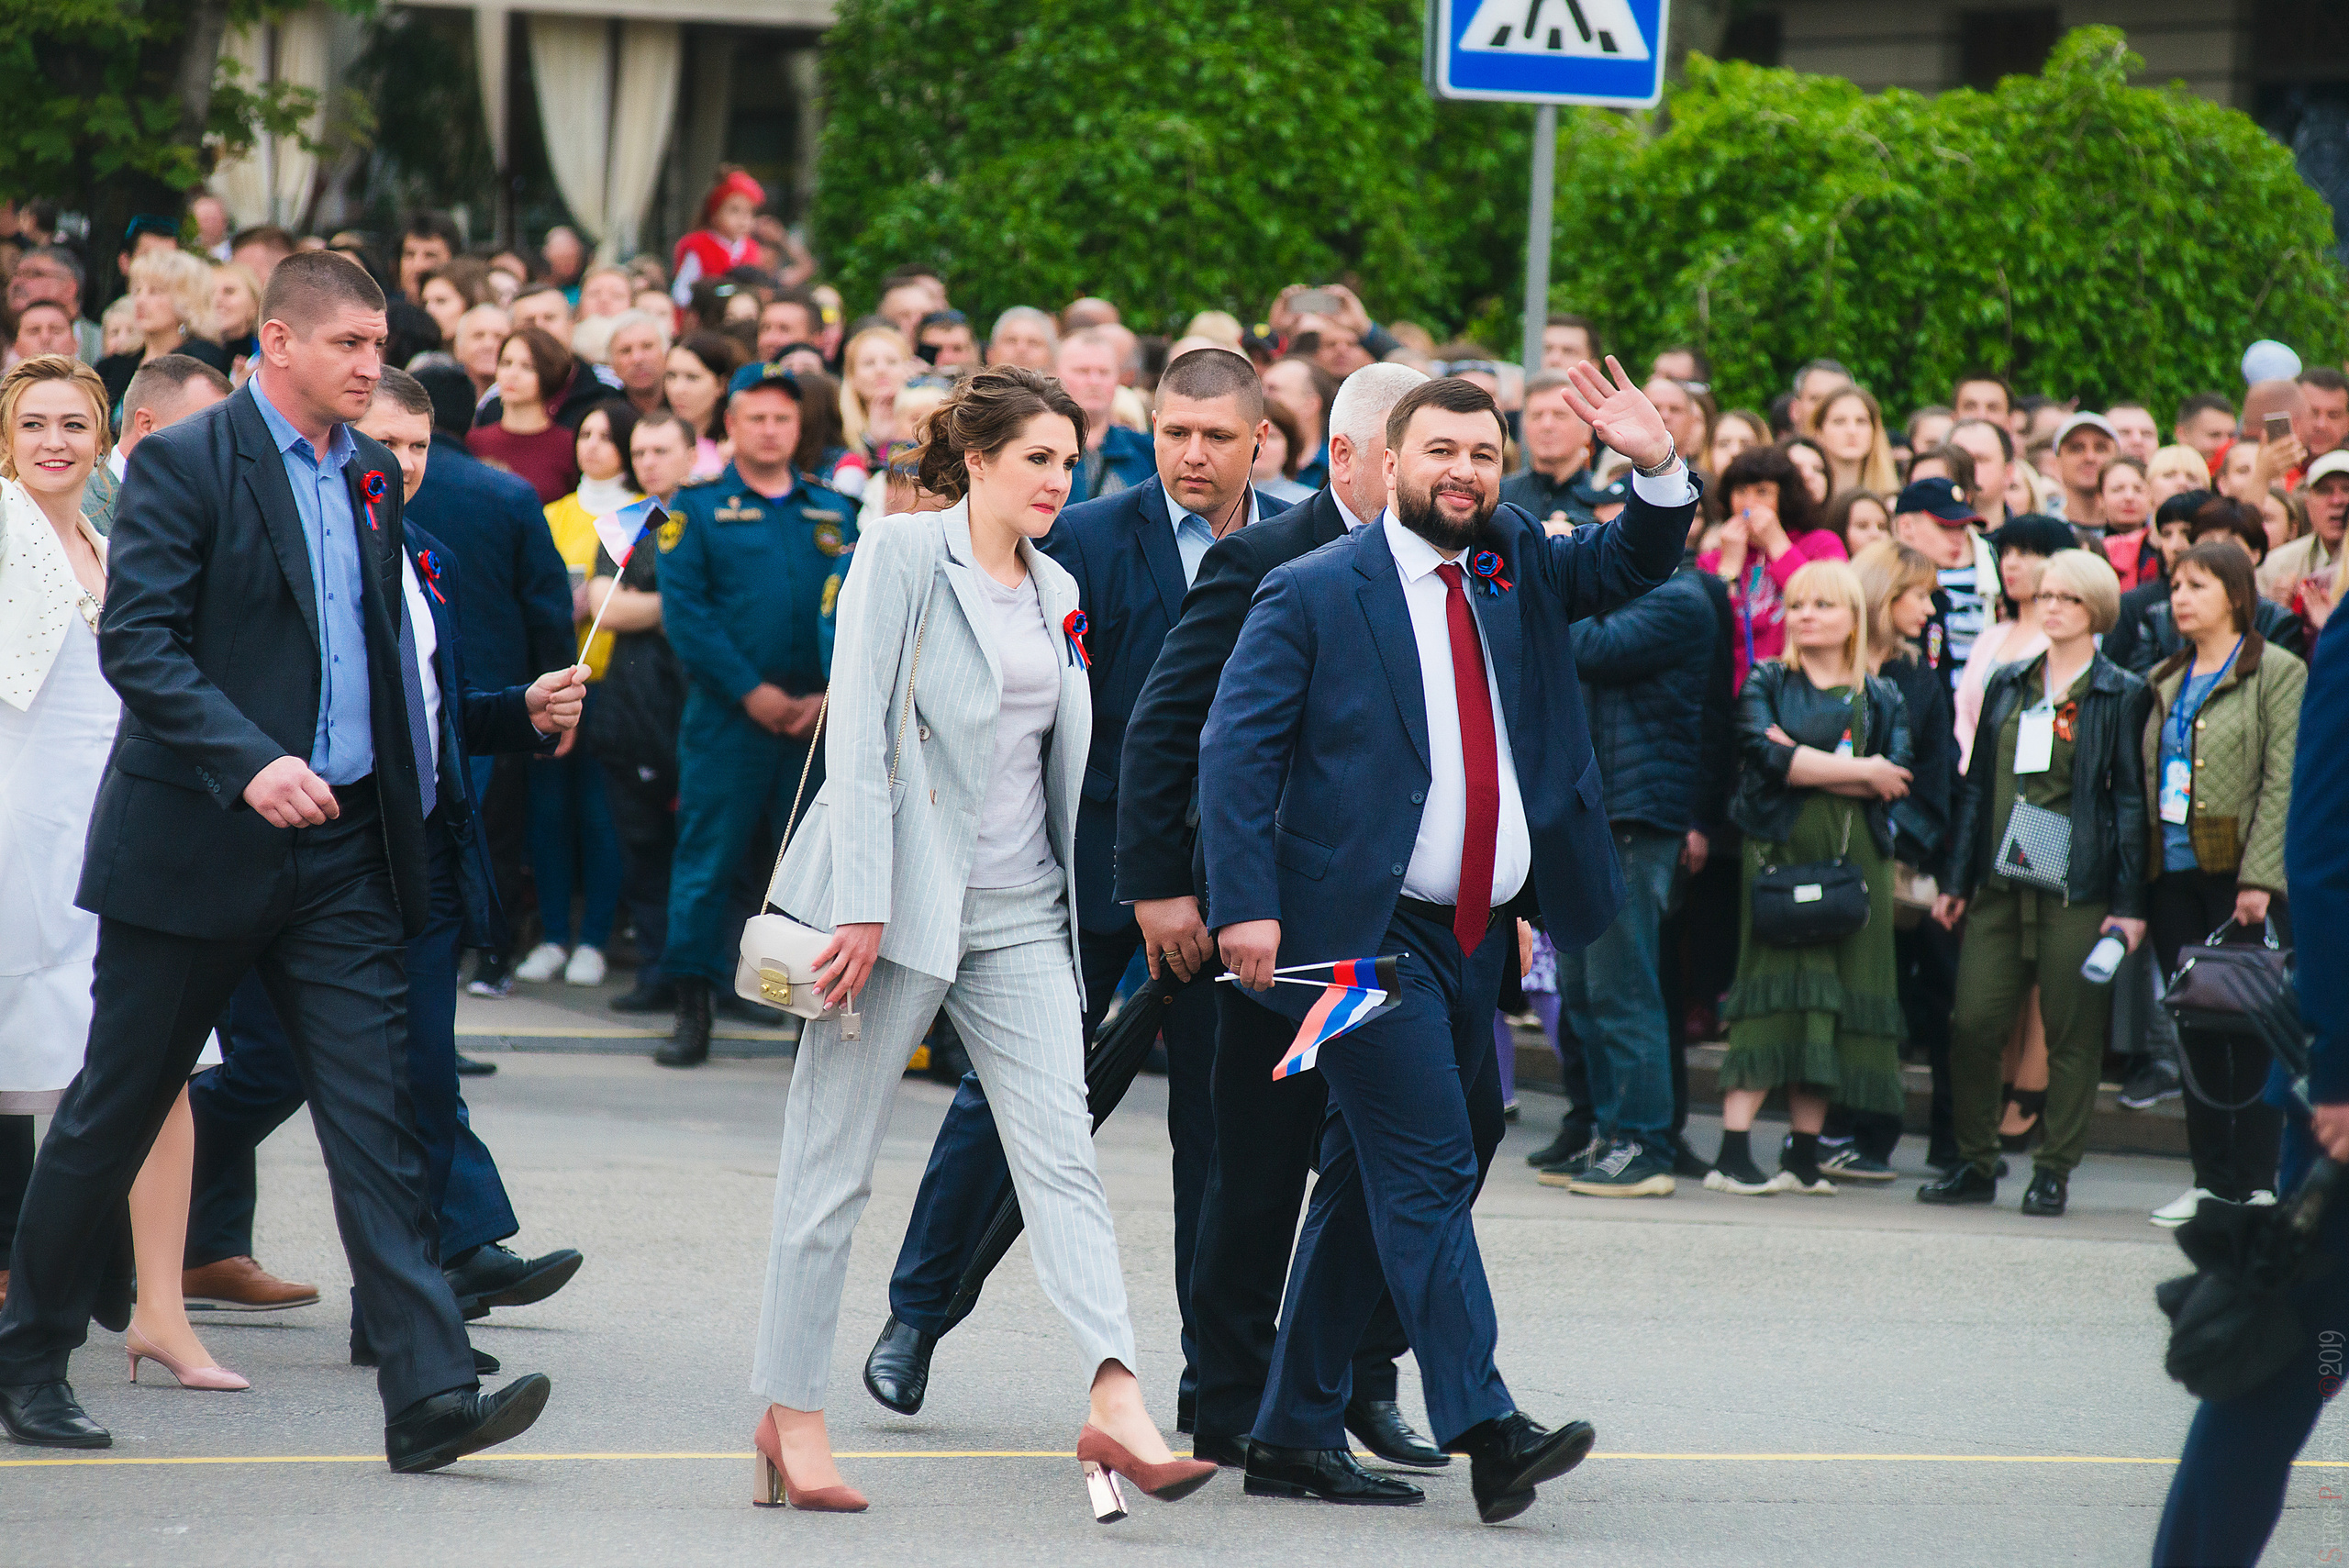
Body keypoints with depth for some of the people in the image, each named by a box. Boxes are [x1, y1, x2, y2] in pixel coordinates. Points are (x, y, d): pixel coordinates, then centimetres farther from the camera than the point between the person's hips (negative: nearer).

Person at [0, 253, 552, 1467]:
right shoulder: (183, 463, -8)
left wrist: (402, 807, 14)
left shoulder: (369, 478, 12)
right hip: (195, 846, -5)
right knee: (113, 1112, 7)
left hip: (341, 853, 5)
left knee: (374, 1117, -5)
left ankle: (430, 1397, -11)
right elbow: (136, 641, -16)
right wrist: (250, 763, -27)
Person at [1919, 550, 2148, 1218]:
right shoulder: (2008, 686, 14)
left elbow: (2130, 799, -1)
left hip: (2078, 888, -4)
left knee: (2071, 1034, 0)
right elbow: (1976, 784, 16)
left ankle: (2053, 1171, 8)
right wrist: (1956, 880, 12)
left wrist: (2128, 904, -7)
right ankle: (1975, 1166, 10)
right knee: (1973, 1025, -2)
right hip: (2001, 886, 4)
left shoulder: (2122, 695, 1)